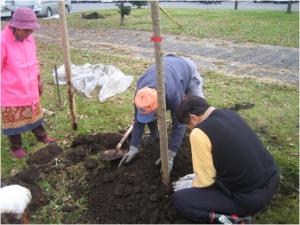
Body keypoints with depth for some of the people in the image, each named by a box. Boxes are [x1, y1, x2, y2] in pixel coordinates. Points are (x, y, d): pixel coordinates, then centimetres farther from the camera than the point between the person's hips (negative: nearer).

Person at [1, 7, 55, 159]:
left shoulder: (29, 38, -2)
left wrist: (38, 81, 17)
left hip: (30, 88, 6)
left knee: (34, 112, 21)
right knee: (13, 119, 9)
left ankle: (41, 136, 40)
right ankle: (16, 147, 25)